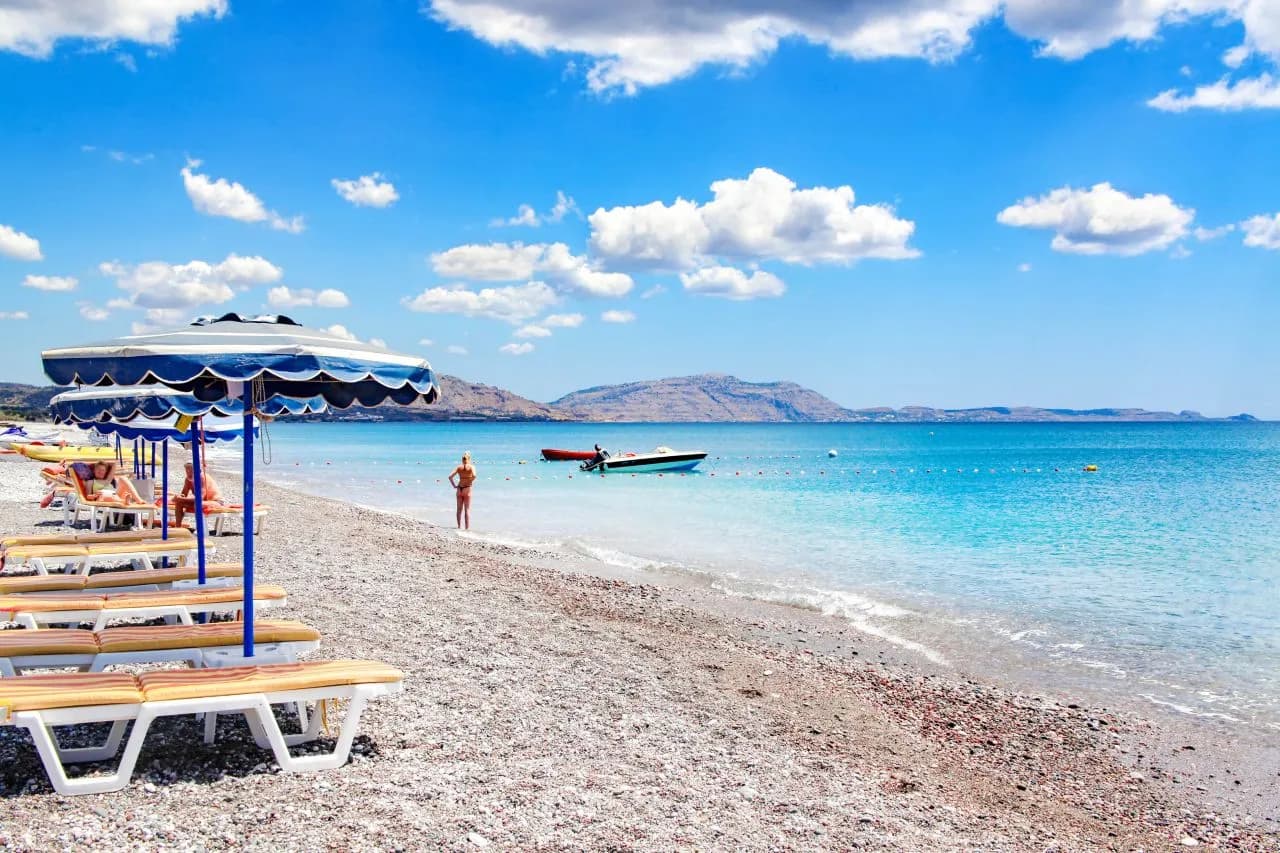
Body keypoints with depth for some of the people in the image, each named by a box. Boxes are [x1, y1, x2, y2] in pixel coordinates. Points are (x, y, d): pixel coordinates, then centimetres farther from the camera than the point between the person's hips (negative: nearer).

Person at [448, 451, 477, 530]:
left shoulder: (459, 467, 5)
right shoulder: (471, 467, -5)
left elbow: (450, 476, -2)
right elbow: (474, 476, -23)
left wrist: (454, 485, 4)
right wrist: (470, 482, -7)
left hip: (459, 489, 3)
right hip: (467, 489, -3)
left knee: (459, 509, 11)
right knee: (467, 509, 2)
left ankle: (459, 526, 14)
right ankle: (468, 527, 0)